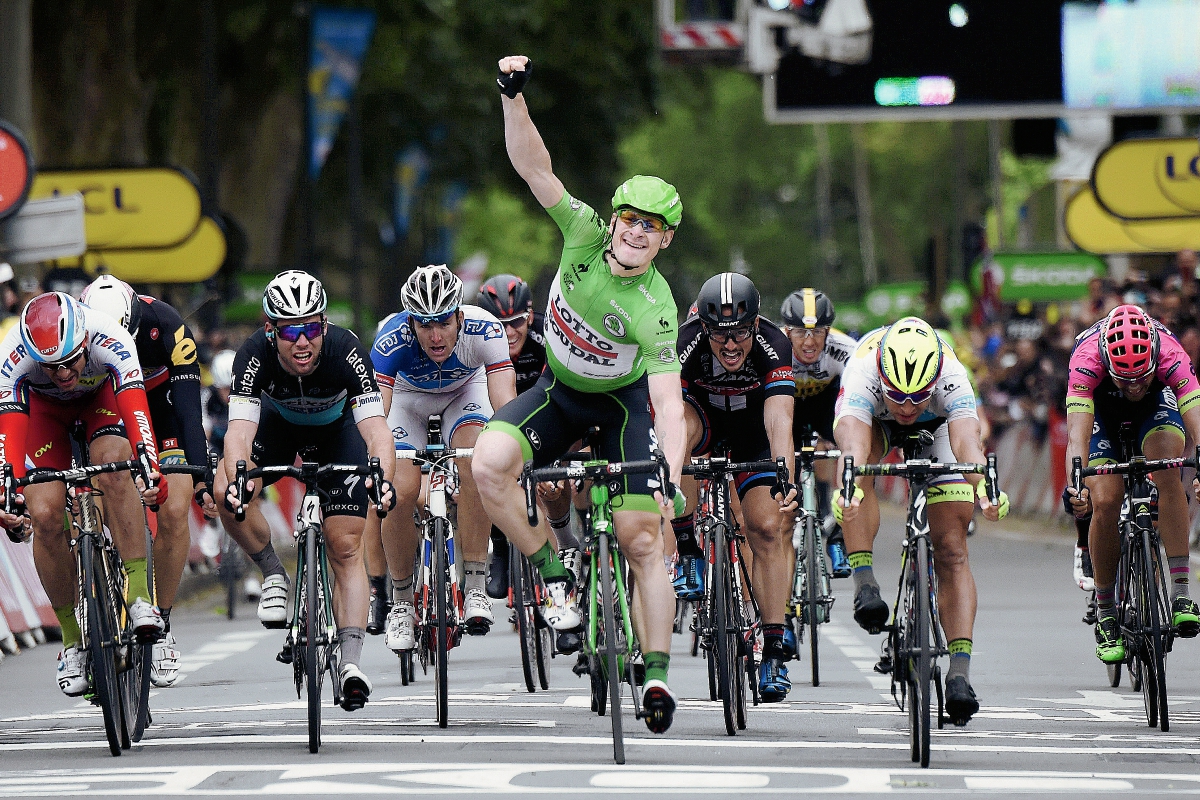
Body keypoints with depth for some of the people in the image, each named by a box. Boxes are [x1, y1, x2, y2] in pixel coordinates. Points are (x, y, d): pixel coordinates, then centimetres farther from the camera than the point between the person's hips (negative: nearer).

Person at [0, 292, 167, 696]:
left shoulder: (108, 338, -39)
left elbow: (137, 410, -48)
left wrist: (151, 471, -64)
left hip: (103, 394, -1)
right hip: (45, 406, 1)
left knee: (115, 470, -32)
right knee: (44, 516, -16)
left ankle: (139, 594, -29)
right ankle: (73, 639, -1)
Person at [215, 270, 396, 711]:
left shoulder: (346, 352, -37)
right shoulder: (255, 355, -35)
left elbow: (375, 428, -44)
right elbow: (239, 429, -43)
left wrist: (383, 477, -64)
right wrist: (237, 480, -63)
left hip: (337, 429, -1)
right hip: (277, 422, 1)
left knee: (346, 547, -10)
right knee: (227, 494, -25)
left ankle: (350, 660, -11)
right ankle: (273, 573, -1)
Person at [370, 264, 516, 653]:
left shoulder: (483, 329, -37)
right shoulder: (392, 340, -38)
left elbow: (505, 402, -43)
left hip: (465, 390, 0)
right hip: (408, 396, 0)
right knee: (401, 492, -18)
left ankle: (475, 587, -20)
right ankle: (401, 601, 4)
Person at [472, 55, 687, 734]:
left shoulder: (656, 309, -29)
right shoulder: (585, 232, -20)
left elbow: (668, 401, -34)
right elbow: (534, 167, -24)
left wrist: (673, 479, -47)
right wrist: (514, 97, -39)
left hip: (622, 403, -3)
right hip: (559, 390, 3)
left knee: (643, 541, -10)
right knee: (489, 463, -24)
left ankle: (658, 674, -1)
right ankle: (555, 579, -8)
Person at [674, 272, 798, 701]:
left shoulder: (772, 344, -33)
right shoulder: (686, 342, -33)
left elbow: (779, 420, -42)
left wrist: (786, 479, -57)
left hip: (752, 425, 0)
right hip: (703, 414, 0)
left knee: (768, 529, -12)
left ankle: (774, 649, -4)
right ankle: (688, 552, -23)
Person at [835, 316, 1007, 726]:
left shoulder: (952, 379, -40)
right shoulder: (863, 374, -41)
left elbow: (967, 442, -54)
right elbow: (853, 445, -57)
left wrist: (983, 488, -74)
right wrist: (848, 487, -77)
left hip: (937, 427, 0)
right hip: (871, 419, 0)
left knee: (952, 551, -11)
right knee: (861, 466, -37)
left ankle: (959, 673, -13)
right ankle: (864, 581, -30)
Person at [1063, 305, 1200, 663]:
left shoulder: (1171, 357, -38)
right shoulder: (1087, 361, -40)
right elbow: (1077, 433, -48)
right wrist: (1074, 484, -64)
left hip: (1157, 403, 0)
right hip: (1102, 409, 0)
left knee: (1167, 473, -28)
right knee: (1105, 502, -18)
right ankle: (1105, 613, 0)